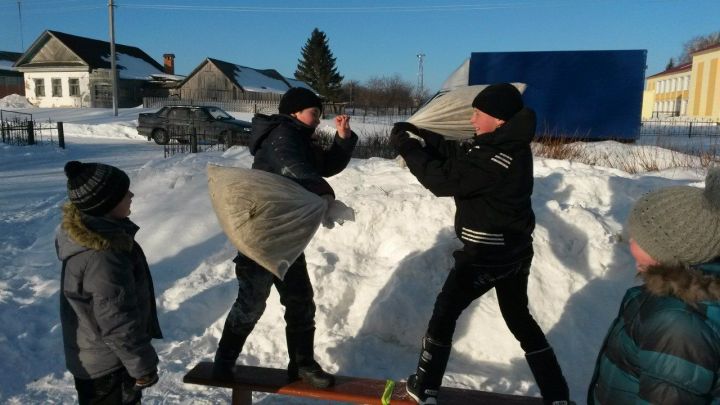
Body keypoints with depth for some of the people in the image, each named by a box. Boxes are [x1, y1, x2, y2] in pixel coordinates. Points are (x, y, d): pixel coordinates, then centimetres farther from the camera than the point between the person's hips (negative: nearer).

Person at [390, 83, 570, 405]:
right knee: (519, 317, 21)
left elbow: (445, 180, -23)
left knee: (446, 310, 8)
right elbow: (456, 153, 11)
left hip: (487, 253, -9)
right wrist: (420, 133, 2)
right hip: (514, 249, 9)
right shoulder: (506, 144, 4)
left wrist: (407, 149, -14)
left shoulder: (500, 156, -25)